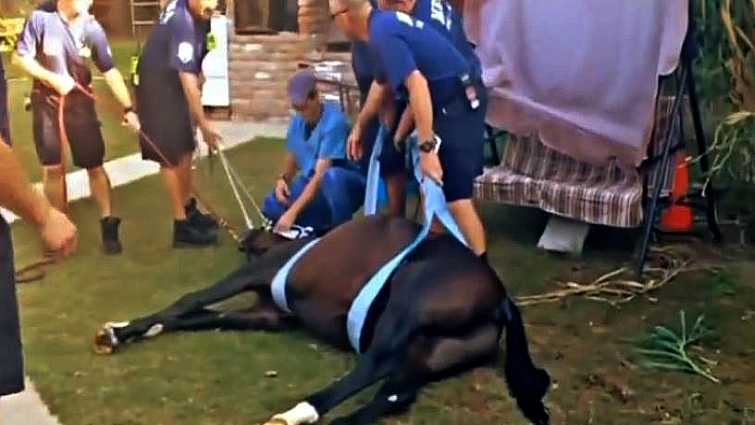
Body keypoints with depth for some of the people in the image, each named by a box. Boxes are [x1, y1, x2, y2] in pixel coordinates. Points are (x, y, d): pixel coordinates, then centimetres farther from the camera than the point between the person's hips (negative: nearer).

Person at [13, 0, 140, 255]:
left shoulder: (92, 28, -11)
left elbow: (110, 71, -9)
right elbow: (21, 58, -10)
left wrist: (128, 108, -15)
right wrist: (53, 79, -21)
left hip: (80, 101, 1)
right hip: (46, 102, -1)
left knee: (95, 165, 2)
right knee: (52, 168, 6)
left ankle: (108, 224, 14)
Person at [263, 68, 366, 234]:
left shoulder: (334, 121, -25)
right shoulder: (298, 119, -3)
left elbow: (320, 175, -30)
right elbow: (293, 154, 15)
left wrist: (292, 212, -35)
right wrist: (283, 178, -7)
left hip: (346, 186, -7)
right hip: (312, 185, 7)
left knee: (330, 176, -40)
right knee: (272, 206, -14)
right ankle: (327, 224, 0)